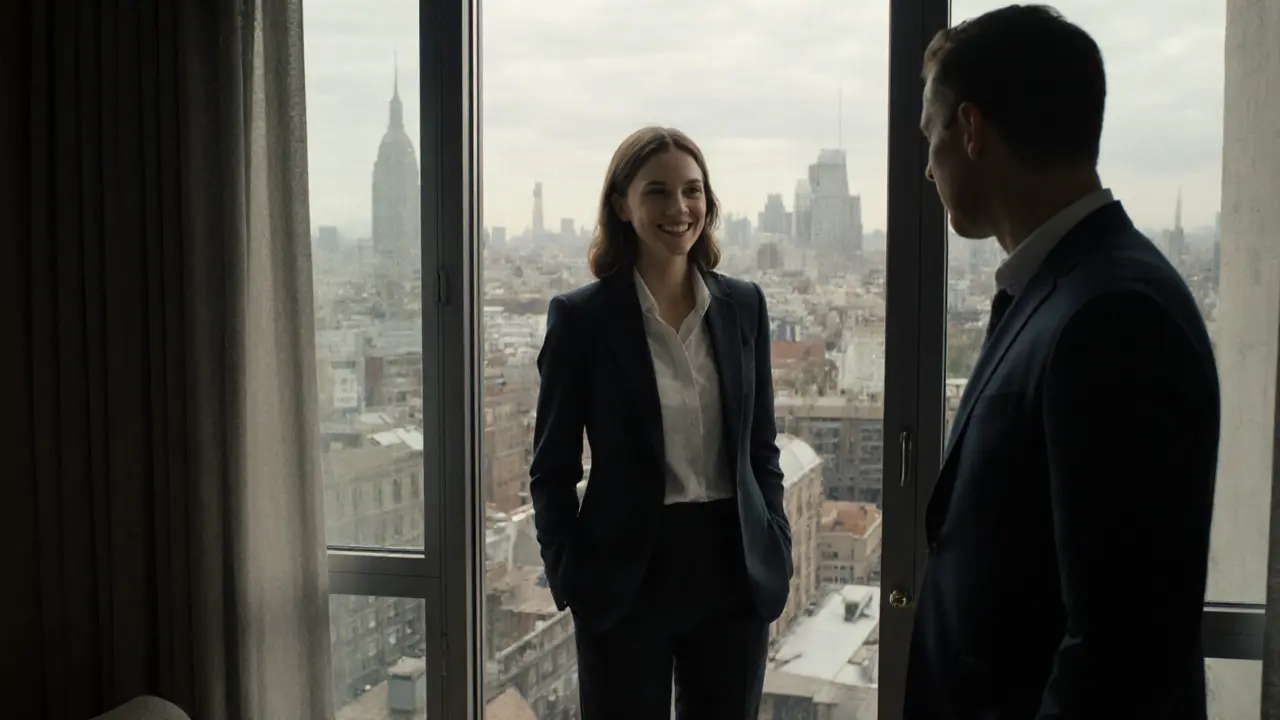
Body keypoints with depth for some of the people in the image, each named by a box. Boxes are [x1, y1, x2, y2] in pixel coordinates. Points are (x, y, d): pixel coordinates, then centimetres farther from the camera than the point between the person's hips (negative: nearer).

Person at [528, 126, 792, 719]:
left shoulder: (744, 305, 3)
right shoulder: (581, 317, -7)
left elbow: (761, 447, 10)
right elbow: (552, 468, -2)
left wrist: (776, 552, 3)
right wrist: (571, 577, -8)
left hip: (735, 574, 3)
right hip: (627, 579, -3)